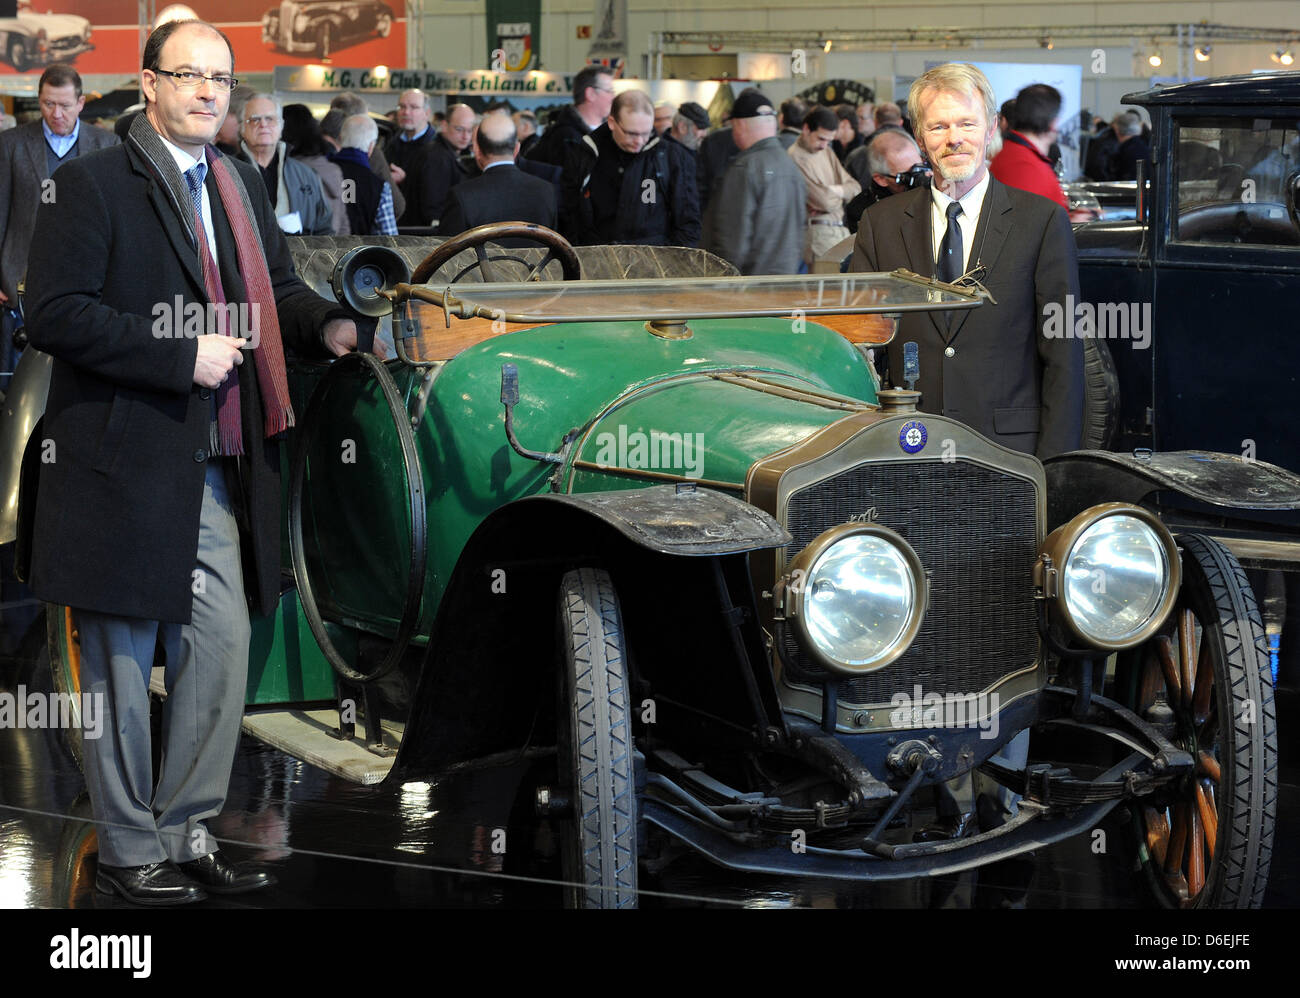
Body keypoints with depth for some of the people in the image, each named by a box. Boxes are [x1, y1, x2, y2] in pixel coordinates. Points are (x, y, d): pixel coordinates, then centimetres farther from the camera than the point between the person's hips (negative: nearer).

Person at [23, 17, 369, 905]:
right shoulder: (94, 184, -8)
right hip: (125, 465, -7)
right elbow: (56, 314, -15)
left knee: (222, 649, 8)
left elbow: (277, 289, 21)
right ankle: (129, 850, 15)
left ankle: (189, 832, 21)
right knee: (123, 666, 3)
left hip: (218, 473, 7)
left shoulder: (242, 185, 15)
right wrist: (181, 358, -18)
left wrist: (328, 326, -2)